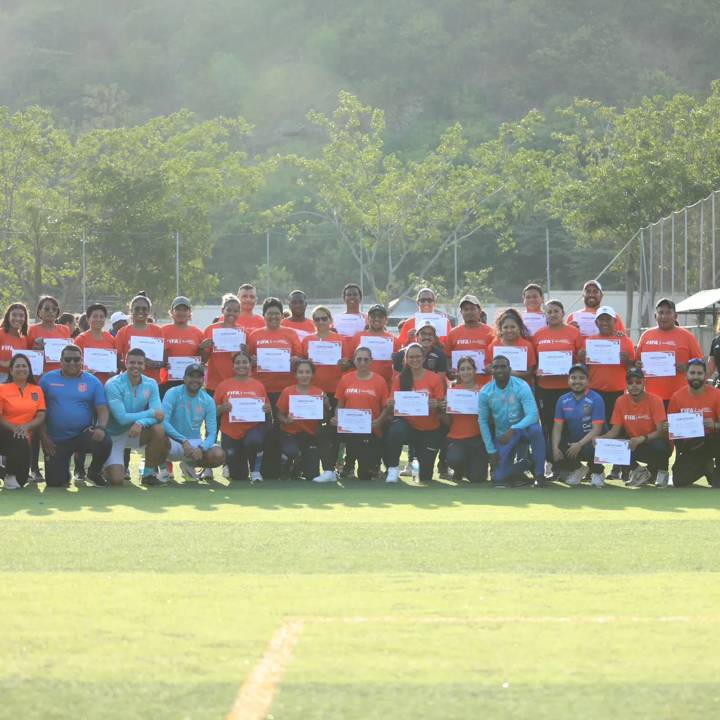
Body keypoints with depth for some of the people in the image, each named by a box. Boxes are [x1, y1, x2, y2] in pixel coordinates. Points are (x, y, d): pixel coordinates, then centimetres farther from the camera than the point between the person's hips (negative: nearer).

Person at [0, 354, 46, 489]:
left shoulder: (37, 390, 5)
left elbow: (41, 416, -1)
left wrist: (26, 427, -21)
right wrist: (14, 428, -26)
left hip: (25, 436, 4)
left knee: (21, 481, -1)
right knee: (20, 441, -39)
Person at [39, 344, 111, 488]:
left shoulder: (92, 382, 1)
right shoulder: (47, 379, 0)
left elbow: (103, 409, -4)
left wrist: (101, 427, -25)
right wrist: (44, 436, -5)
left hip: (84, 435, 0)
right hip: (55, 440, 0)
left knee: (105, 442, -31)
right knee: (54, 483, -6)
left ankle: (94, 472, 2)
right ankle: (65, 475, 35)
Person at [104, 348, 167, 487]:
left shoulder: (151, 384, -7)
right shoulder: (113, 385, -20)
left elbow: (159, 414, -16)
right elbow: (122, 418, -27)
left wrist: (140, 423, -36)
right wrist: (151, 413, -23)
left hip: (136, 432, 4)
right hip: (114, 436, -4)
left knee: (158, 430, -27)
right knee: (116, 480, -20)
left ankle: (149, 474, -6)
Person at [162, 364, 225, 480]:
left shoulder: (208, 401, 0)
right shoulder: (173, 394, -11)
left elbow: (211, 433, -4)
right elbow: (163, 421, -23)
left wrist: (201, 449, -26)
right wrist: (183, 441, -33)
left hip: (195, 442, 4)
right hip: (175, 442, -4)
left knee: (219, 455, -25)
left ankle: (189, 465, 10)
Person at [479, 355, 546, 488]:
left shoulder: (521, 387, -20)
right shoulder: (485, 392, -10)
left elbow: (533, 415, -28)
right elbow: (483, 421, -1)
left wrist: (513, 430, -41)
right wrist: (491, 450, -5)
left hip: (522, 429, -2)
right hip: (502, 436, 2)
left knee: (535, 429, -39)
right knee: (500, 478, -11)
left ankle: (538, 475, -23)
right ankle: (522, 465, 25)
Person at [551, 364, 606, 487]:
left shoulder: (596, 399, -13)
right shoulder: (563, 400, 2)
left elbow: (597, 429, -17)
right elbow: (557, 427, 0)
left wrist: (580, 444, -28)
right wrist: (555, 448, -17)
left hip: (590, 441, -4)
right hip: (571, 441, 5)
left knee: (590, 449, -39)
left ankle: (597, 473, -1)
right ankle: (576, 469, 12)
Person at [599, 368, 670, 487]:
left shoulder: (655, 400, -15)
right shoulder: (621, 401, -4)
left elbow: (660, 431, -21)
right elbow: (615, 431, -3)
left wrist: (641, 439, -38)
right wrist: (601, 438, -24)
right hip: (632, 445, 3)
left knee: (660, 446, -38)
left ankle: (662, 471, 1)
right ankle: (638, 471, 4)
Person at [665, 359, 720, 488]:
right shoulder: (677, 396, -3)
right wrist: (668, 428, -15)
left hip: (709, 442, -3)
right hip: (687, 446, 3)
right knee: (679, 482, -13)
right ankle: (705, 466, 20)